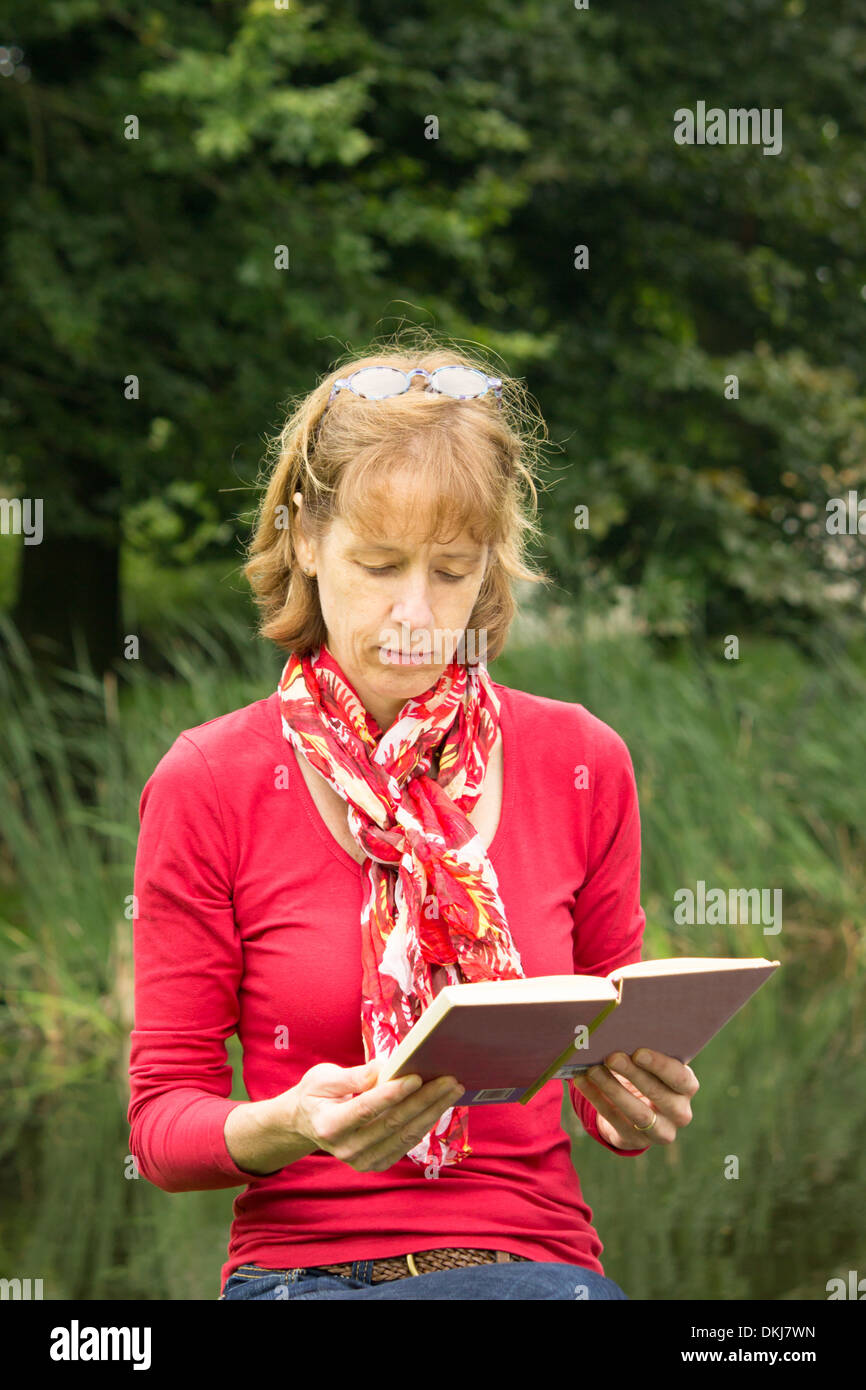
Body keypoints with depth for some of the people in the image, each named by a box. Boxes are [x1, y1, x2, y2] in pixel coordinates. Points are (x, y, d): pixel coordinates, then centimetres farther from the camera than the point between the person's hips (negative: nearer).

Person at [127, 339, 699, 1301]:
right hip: (298, 1266, -2)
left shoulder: (581, 764, 8)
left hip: (540, 1262, 2)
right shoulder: (208, 784, 2)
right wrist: (286, 1128, -18)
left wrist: (637, 1110, -5)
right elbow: (163, 1115, 4)